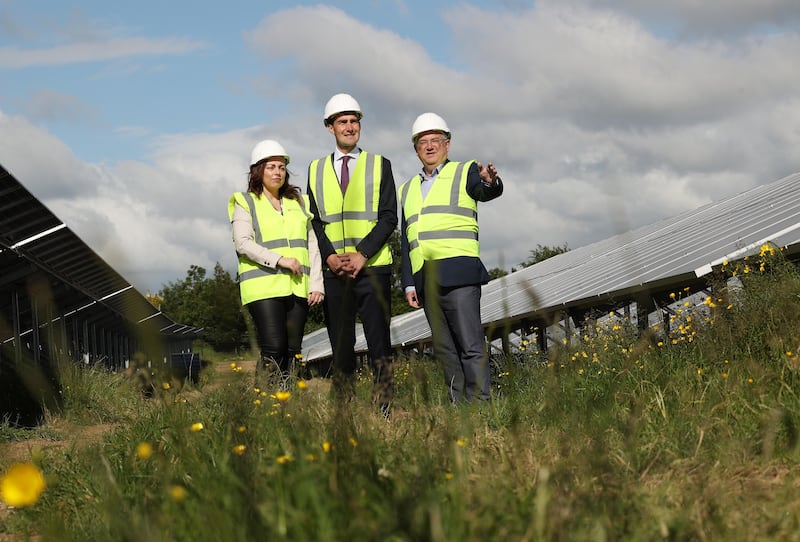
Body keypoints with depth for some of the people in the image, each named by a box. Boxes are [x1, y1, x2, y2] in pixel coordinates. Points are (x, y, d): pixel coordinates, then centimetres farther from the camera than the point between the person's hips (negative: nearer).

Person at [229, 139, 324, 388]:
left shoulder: (297, 202, 20)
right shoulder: (246, 203, 7)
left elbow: (312, 245, 17)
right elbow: (242, 243, -7)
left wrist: (316, 283, 6)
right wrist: (279, 260, -17)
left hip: (297, 288, 5)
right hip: (264, 287, -5)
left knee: (292, 351, 1)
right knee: (274, 349, -16)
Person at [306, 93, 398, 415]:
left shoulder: (379, 165, 8)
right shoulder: (316, 170, 14)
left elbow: (389, 217, 0)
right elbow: (314, 220, 11)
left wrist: (362, 254, -12)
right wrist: (330, 256, -6)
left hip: (372, 268, -2)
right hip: (333, 271, 2)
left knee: (379, 345, -4)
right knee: (341, 348, 3)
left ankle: (383, 409, -2)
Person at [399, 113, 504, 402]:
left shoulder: (465, 172, 7)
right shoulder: (407, 189, 22)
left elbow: (488, 192, -15)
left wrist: (490, 181, -39)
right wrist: (409, 283, 13)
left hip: (458, 274, -6)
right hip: (425, 279, 6)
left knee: (471, 346, -11)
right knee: (444, 349, 5)